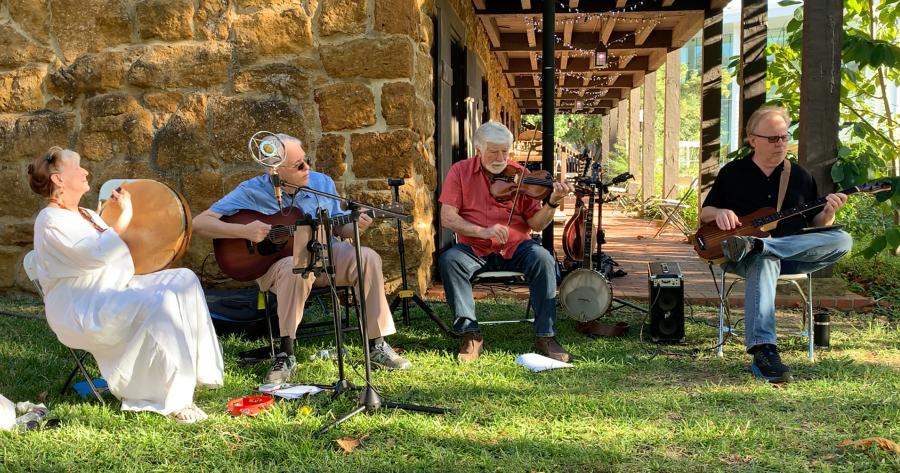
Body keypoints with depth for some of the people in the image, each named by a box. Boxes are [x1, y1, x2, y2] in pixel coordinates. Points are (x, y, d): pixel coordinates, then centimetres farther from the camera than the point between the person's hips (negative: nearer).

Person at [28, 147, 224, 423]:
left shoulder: (87, 215, 20)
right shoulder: (50, 220, -10)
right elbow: (98, 253, -23)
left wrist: (121, 211, 14)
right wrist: (125, 215, -17)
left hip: (118, 290, 10)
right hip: (83, 312, -10)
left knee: (184, 280, -6)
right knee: (161, 302, -31)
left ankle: (195, 370, -8)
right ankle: (175, 400, -29)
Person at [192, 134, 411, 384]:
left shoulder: (322, 183, 3)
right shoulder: (251, 192, -8)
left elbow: (339, 226, 13)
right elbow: (200, 223, -11)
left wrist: (355, 226, -11)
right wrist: (244, 231, -26)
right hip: (276, 261, -4)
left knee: (368, 257, -24)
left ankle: (377, 346, -15)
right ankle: (286, 354, -25)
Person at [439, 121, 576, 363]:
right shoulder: (460, 171, 1)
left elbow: (536, 224, -1)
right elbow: (447, 218, -9)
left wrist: (553, 203, -21)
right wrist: (483, 231, -23)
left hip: (515, 248, 1)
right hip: (475, 249, 0)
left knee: (543, 259, -28)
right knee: (448, 260, -30)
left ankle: (545, 336, -17)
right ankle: (470, 334, -19)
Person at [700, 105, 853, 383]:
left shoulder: (800, 176, 14)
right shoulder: (732, 172, 9)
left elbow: (816, 225, 16)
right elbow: (704, 214, 13)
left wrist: (828, 213, -8)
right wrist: (719, 213, -11)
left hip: (794, 254, 3)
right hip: (737, 256, -3)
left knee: (842, 241, -24)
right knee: (764, 262, -41)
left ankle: (753, 244, -36)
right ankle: (763, 351, -53)